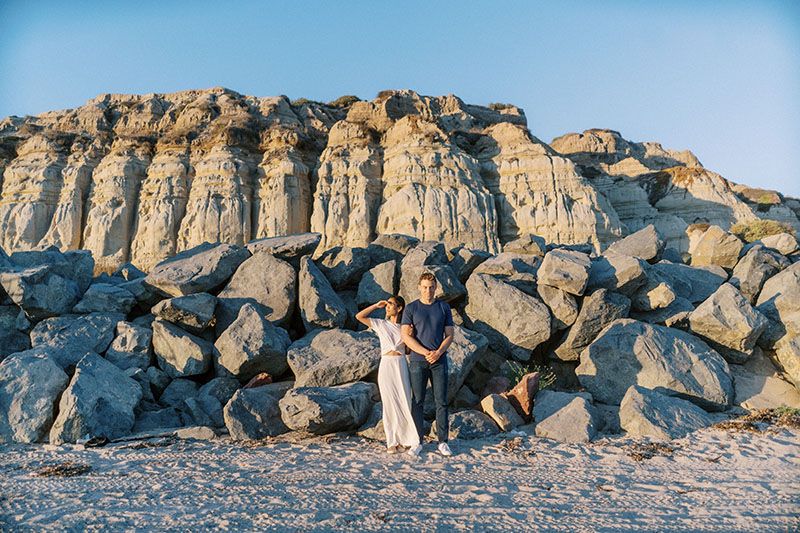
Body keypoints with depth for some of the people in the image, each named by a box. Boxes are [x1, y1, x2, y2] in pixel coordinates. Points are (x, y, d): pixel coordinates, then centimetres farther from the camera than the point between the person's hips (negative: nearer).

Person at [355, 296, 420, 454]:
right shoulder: (381, 324, 8)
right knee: (390, 404, -1)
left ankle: (404, 439, 12)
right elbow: (359, 316, 4)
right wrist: (376, 305, 2)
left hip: (402, 366, 1)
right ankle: (392, 442, 7)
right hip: (386, 366, -1)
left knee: (404, 402, -1)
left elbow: (409, 350, 10)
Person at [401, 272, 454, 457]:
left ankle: (443, 442, 10)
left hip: (439, 361, 1)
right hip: (417, 361, -1)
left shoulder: (444, 308, 7)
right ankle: (417, 442, 11)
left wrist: (438, 353, -12)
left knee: (441, 402, 2)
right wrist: (426, 352, -15)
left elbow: (449, 335, 6)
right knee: (417, 402, 2)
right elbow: (405, 336, -6)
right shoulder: (411, 308, 2)